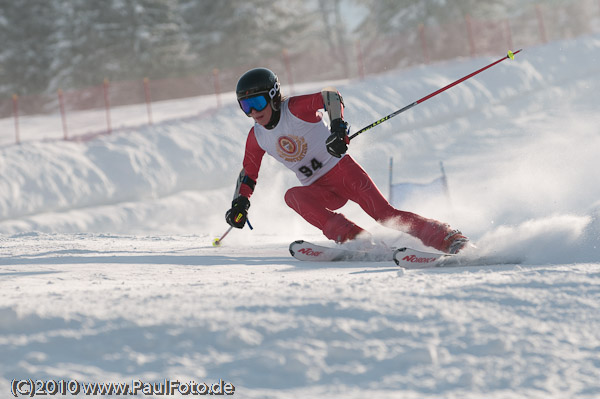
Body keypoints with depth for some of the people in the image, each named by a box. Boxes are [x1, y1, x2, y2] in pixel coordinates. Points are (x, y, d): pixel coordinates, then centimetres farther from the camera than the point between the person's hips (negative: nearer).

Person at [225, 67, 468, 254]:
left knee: (383, 213, -22)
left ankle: (448, 238, -21)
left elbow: (329, 96, -30)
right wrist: (239, 203, 1)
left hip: (342, 170, -5)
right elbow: (248, 174, 18)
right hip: (320, 191, 5)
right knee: (293, 196, -28)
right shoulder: (257, 137, 3)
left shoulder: (295, 108, -14)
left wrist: (338, 127, -46)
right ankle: (353, 238, -37)